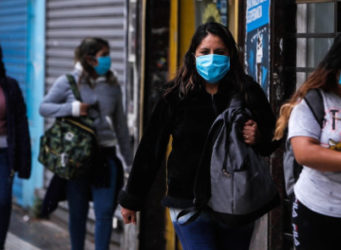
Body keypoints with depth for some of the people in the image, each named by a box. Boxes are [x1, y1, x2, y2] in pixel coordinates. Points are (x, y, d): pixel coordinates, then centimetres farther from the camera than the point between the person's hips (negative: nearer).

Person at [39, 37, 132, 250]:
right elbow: (44, 107, 1)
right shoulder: (68, 82, -2)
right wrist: (73, 108, -15)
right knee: (78, 212, 9)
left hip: (105, 155, 2)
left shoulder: (112, 85, 7)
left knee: (105, 211, -4)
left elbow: (120, 124, 13)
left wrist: (129, 159, 14)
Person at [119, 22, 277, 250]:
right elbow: (150, 150, 5)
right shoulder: (176, 96, 0)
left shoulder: (248, 92, 2)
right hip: (190, 203, -2)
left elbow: (274, 136, 13)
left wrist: (259, 139, -12)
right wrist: (131, 199, 8)